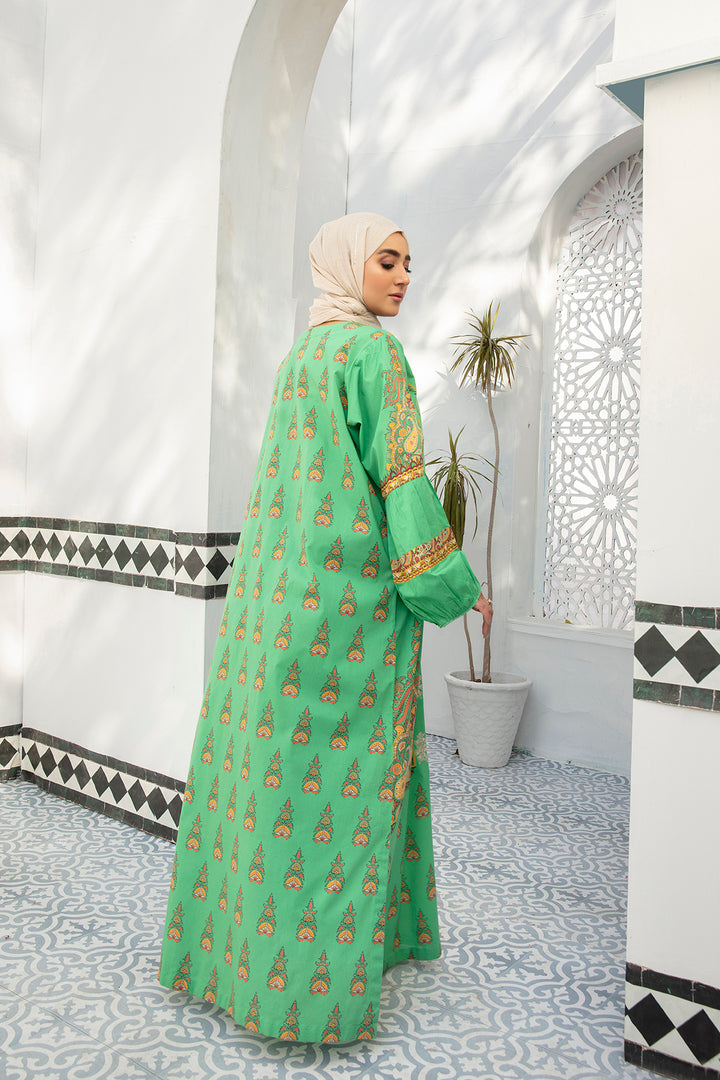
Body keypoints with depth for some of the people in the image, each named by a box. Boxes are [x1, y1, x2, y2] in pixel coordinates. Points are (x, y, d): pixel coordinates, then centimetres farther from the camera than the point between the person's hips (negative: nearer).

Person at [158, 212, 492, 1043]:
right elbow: (399, 478, -15)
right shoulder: (373, 349, -9)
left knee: (278, 762, 15)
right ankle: (318, 980, 13)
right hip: (351, 591, -8)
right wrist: (458, 587, -9)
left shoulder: (299, 355, 17)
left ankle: (240, 937, 29)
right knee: (341, 768, 0)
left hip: (283, 578, 9)